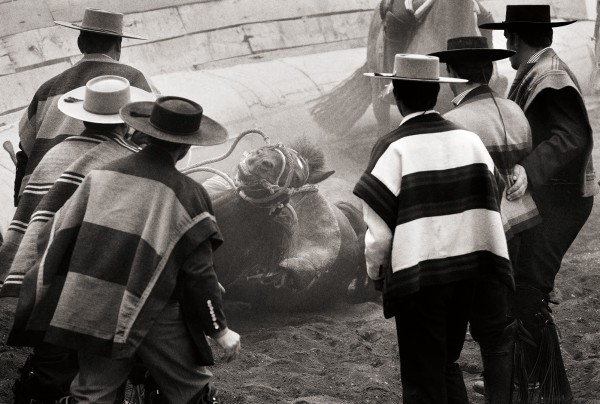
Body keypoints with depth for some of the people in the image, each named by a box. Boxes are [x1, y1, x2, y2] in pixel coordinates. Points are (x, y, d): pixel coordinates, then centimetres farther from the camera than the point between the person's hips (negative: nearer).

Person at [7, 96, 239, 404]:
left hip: (93, 316, 4)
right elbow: (198, 272, -8)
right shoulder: (186, 194, -9)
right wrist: (220, 330, 2)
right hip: (156, 319, -4)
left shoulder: (101, 176, 2)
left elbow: (60, 238, 6)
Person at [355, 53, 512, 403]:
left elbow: (379, 229, -12)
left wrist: (375, 270, 6)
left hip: (417, 279, -4)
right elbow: (493, 209, 5)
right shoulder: (469, 140, 2)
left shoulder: (393, 148, -12)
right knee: (448, 365, 20)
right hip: (469, 273, 4)